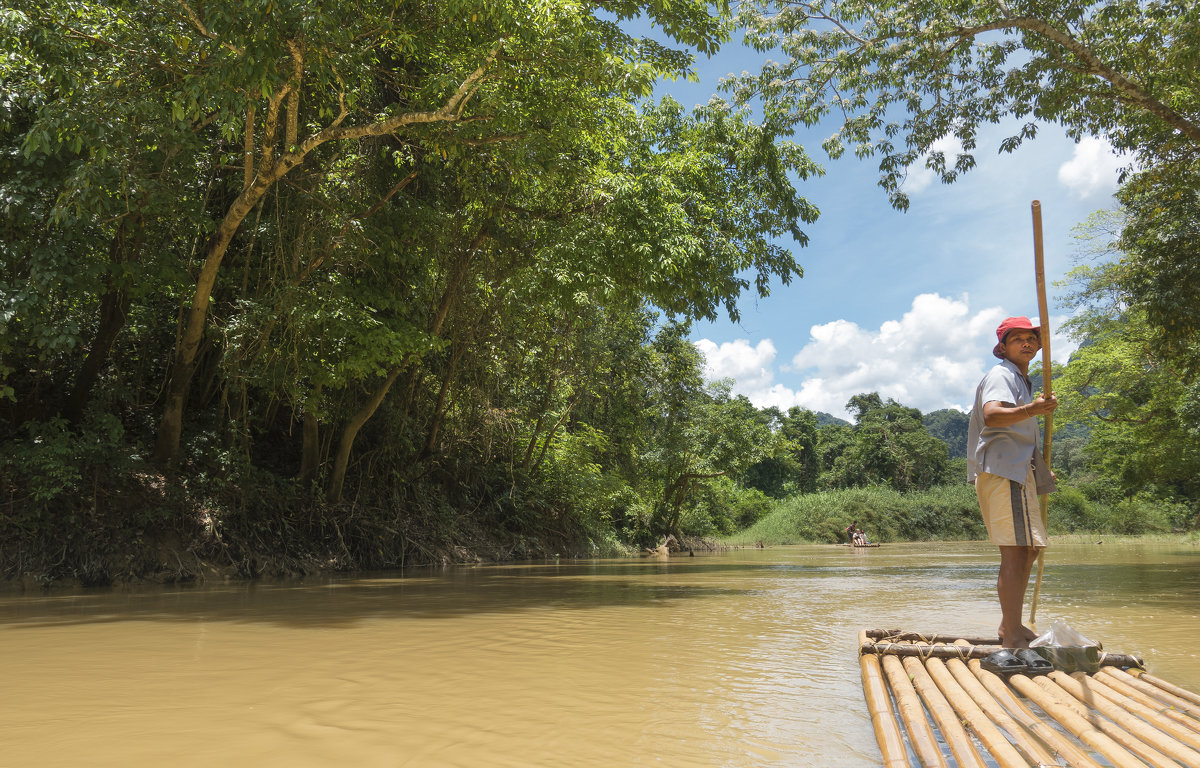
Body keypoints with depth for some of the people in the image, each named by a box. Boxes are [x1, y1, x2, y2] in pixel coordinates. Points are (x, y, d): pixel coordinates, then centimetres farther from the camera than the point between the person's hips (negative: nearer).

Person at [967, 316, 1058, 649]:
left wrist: (1041, 471, 29)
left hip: (1017, 472, 11)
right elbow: (992, 415, -30)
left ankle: (1010, 626, 26)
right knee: (1015, 551, -15)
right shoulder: (1001, 375, -8)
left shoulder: (1023, 381, 25)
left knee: (1028, 549, 16)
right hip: (1001, 472, -11)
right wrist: (1031, 410, -44)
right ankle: (1013, 637, -15)